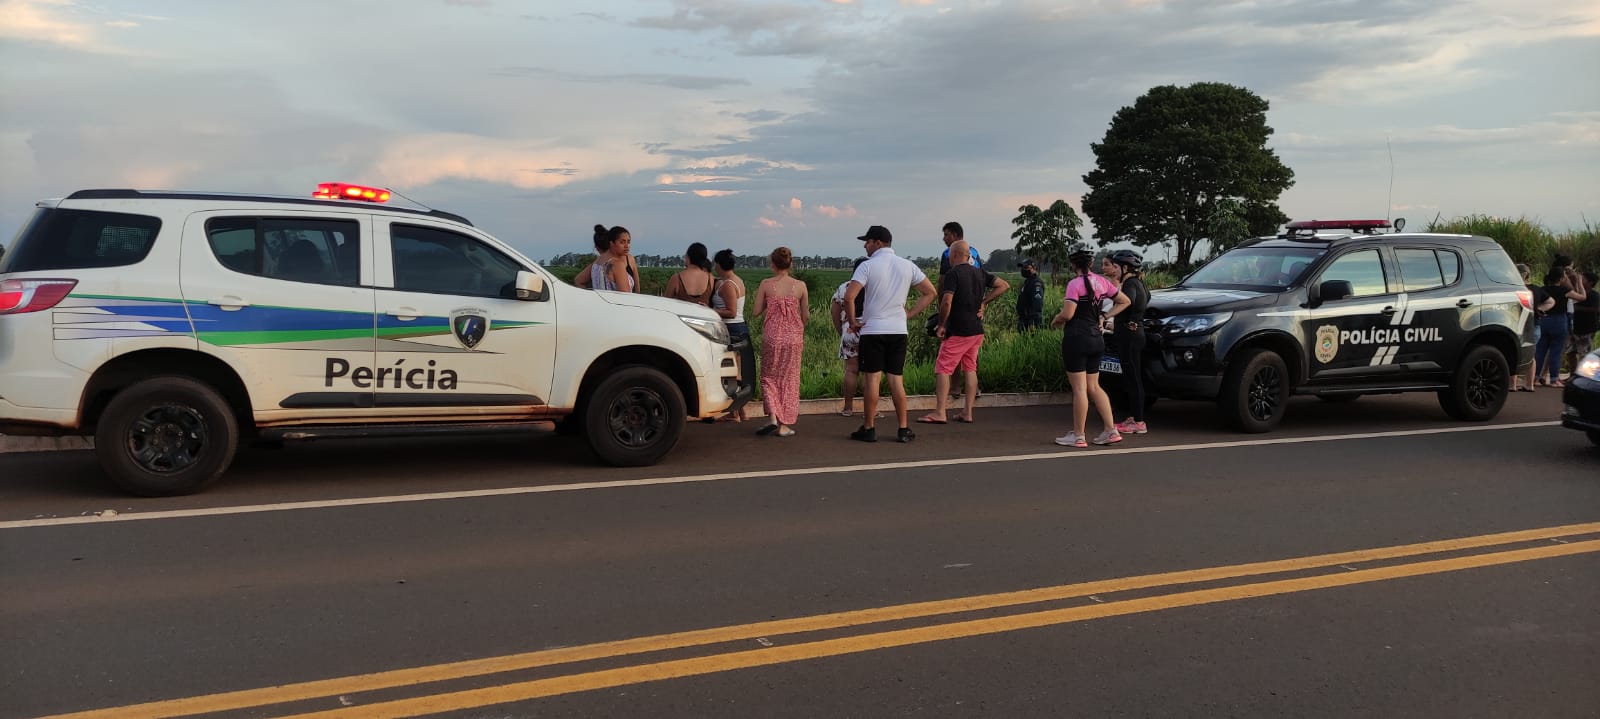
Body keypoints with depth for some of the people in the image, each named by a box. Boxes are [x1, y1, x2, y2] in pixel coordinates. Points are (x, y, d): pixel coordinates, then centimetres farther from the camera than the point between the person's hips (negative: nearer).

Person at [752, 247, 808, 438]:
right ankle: (784, 425, 10)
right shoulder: (800, 286, -2)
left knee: (769, 377, 13)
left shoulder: (766, 284, -5)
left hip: (772, 336, -1)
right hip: (794, 336, 1)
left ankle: (772, 416, -6)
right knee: (789, 379, 10)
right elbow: (805, 316, 3)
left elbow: (756, 312, -2)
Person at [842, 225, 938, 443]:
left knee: (873, 379, 0)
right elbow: (930, 292, 11)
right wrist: (909, 313, 11)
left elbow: (848, 297, -18)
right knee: (897, 380, 8)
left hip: (872, 329, -4)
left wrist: (853, 321, -5)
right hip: (898, 330, 4)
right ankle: (903, 429, 9)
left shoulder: (867, 266, -8)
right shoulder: (907, 266, 6)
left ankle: (868, 429, 6)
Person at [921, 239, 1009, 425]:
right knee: (970, 369, 12)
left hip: (958, 331, -7)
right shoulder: (979, 273, 9)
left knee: (942, 369, -3)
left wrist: (941, 325, -10)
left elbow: (946, 302, -22)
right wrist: (983, 302, 11)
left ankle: (939, 413, -6)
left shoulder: (953, 274, -12)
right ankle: (968, 413, 12)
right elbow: (1004, 286, 15)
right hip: (977, 330, 7)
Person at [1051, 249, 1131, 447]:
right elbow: (1124, 301, 17)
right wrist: (1104, 316, 14)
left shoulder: (1075, 283, -12)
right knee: (1093, 387, 15)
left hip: (1076, 337, -7)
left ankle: (1078, 436, 3)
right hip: (1096, 337, 7)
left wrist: (1055, 320, 0)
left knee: (1079, 389, -3)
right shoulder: (1101, 282, 9)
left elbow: (1067, 314, -20)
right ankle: (1111, 430, 11)